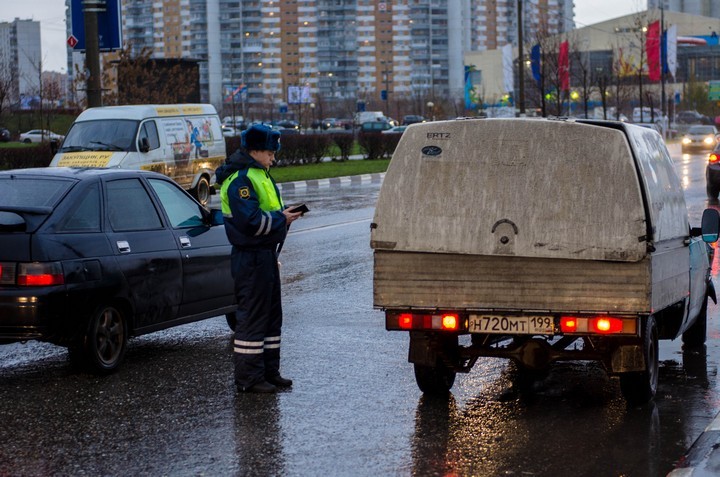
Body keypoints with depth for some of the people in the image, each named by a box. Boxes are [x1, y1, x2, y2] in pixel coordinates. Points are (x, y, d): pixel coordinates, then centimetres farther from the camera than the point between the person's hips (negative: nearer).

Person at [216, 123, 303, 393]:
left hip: (265, 255, 11)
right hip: (251, 257, -11)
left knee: (271, 315, 16)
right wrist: (281, 218, -16)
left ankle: (269, 371, 24)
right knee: (253, 317, -6)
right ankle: (248, 378, -1)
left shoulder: (258, 174, 17)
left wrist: (283, 214, 10)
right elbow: (250, 221, -25)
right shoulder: (240, 179, -17)